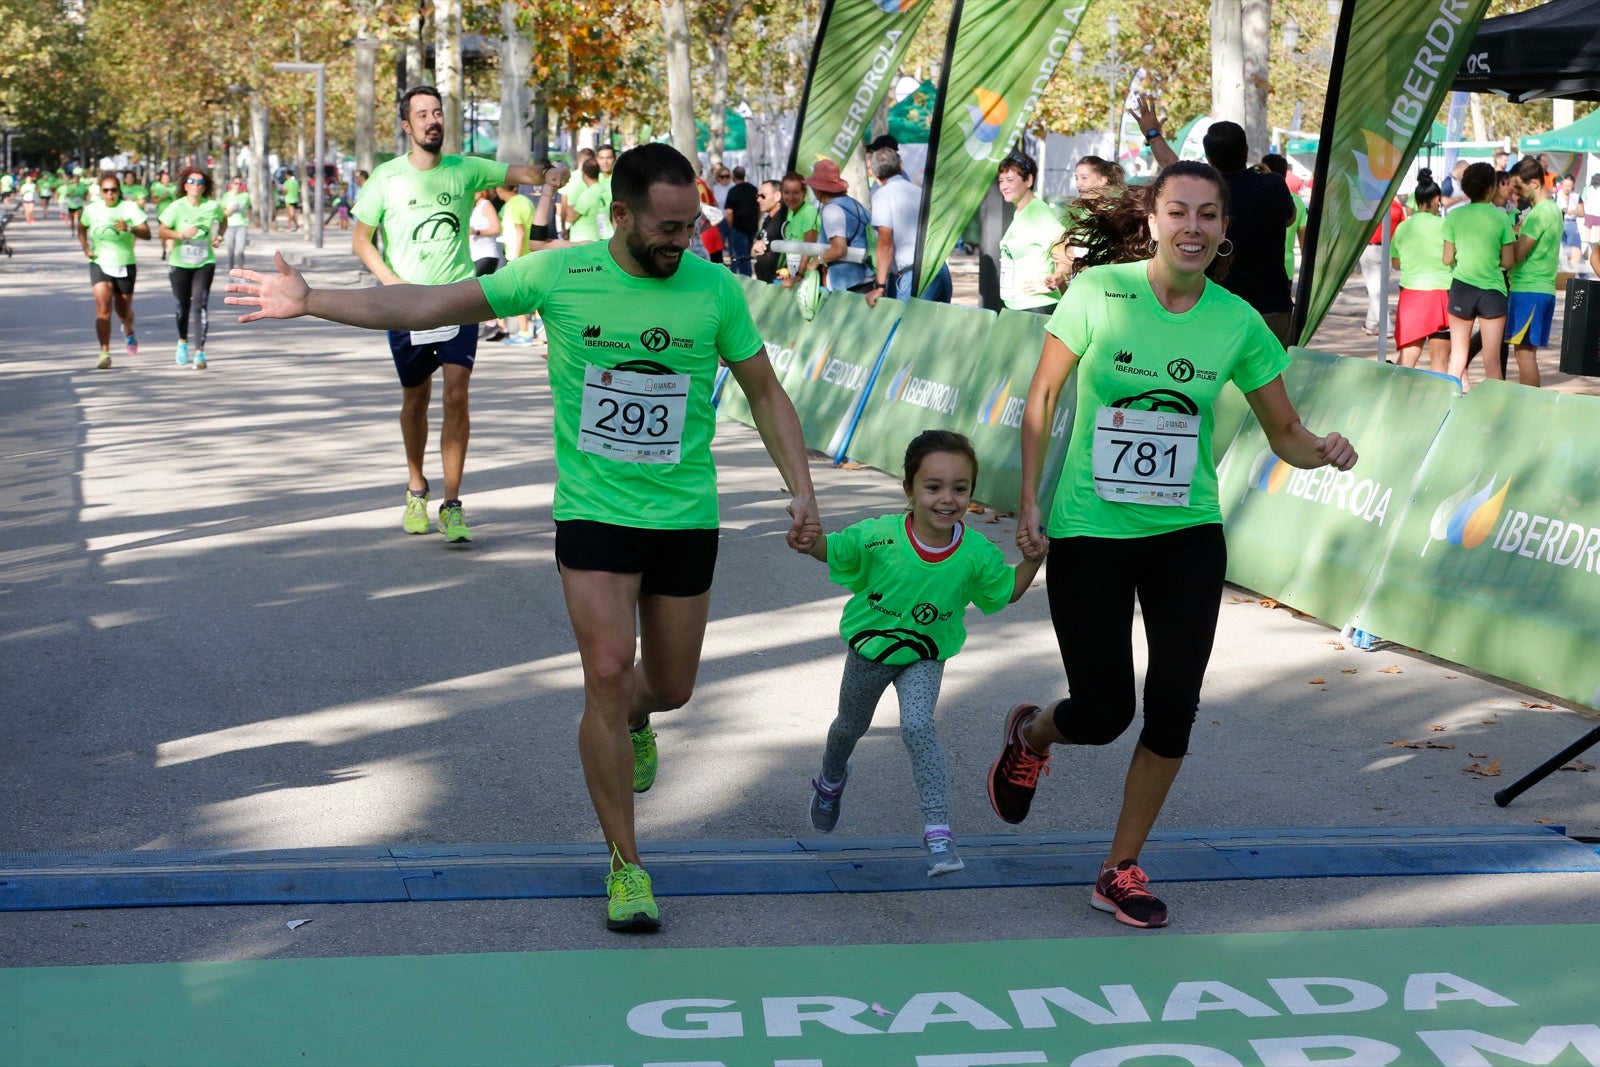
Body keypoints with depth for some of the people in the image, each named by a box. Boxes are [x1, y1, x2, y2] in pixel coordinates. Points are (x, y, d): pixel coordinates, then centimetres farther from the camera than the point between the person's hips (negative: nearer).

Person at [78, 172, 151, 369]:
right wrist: (86, 249, 6)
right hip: (99, 264, 0)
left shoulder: (129, 208, -5)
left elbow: (147, 234, -12)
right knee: (103, 308, -17)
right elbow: (82, 229, 22)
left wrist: (129, 229, -31)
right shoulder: (92, 210, 2)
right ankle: (104, 353, -18)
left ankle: (128, 332, 48)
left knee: (124, 311, 11)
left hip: (125, 265, 0)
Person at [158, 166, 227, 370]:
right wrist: (182, 234, -25)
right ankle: (183, 342, 40)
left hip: (204, 263, 0)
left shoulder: (213, 207, -3)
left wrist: (219, 237, 1)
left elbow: (223, 221, 18)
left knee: (199, 305, -13)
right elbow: (162, 232, -9)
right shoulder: (176, 207, -8)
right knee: (183, 305, 13)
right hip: (180, 264, 0)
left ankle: (200, 352, -15)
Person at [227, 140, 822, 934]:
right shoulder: (559, 275, -9)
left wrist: (801, 489, -4)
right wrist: (310, 301, -7)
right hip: (592, 511, -2)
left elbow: (765, 393, 6)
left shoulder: (715, 289, -6)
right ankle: (625, 866, 3)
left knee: (670, 686, 12)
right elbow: (430, 305, -3)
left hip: (687, 518, 2)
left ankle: (631, 721, 53)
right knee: (607, 674, -12)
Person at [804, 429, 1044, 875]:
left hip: (923, 657, -1)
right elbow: (830, 550, -12)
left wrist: (1034, 558, -20)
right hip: (868, 648, 1)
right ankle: (831, 780, 60)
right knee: (851, 725, 26)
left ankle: (938, 830, -21)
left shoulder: (977, 554, -22)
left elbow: (1007, 591, -2)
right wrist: (808, 536, -36)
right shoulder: (877, 537, -28)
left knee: (917, 726, -28)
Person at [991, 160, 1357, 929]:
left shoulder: (1237, 321, -4)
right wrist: (1028, 504, -6)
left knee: (1174, 710, -2)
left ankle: (1121, 871, 18)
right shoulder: (1100, 290, -11)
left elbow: (1283, 432, 4)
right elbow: (1043, 397, -3)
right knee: (1102, 714, -3)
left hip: (1188, 535, 3)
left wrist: (1322, 452, -19)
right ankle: (1030, 735, 36)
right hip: (1090, 531, -2)